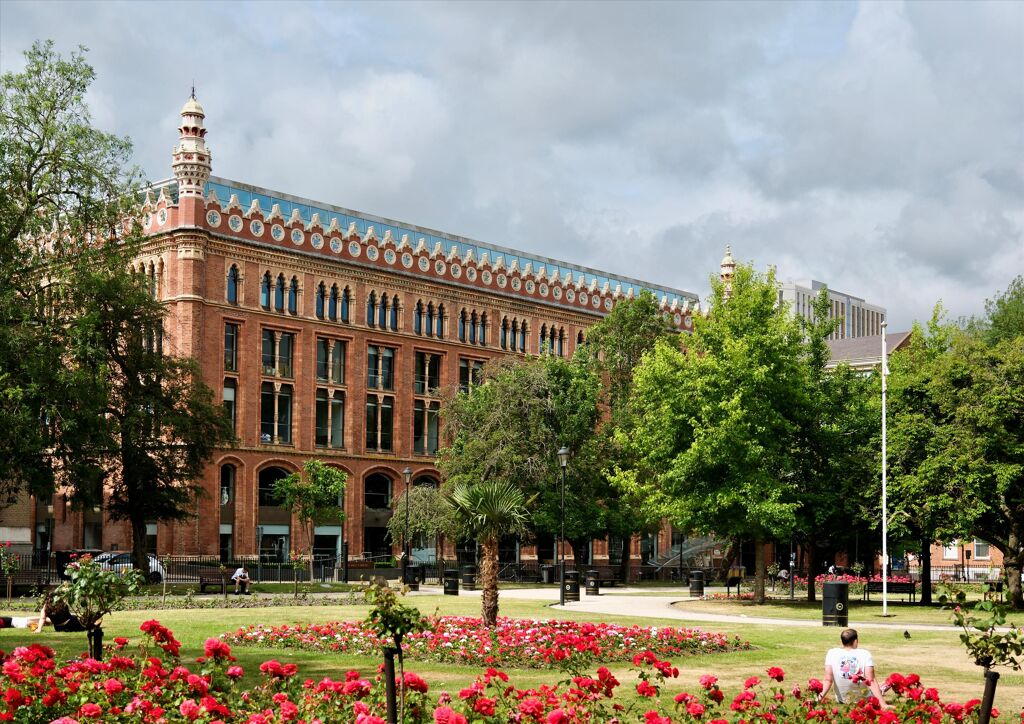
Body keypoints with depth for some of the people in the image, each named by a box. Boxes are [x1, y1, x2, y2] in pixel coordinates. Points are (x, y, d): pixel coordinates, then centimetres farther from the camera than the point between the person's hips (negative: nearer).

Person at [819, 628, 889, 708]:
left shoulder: (832, 653, -12)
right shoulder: (865, 654, -17)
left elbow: (828, 680, -20)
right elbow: (871, 681, -22)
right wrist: (883, 704, -23)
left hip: (842, 700, 2)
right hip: (863, 700, -2)